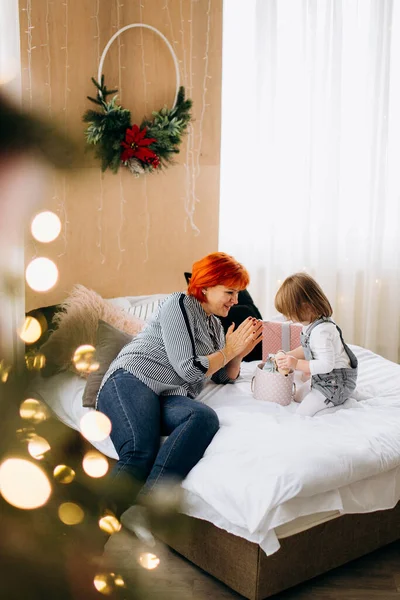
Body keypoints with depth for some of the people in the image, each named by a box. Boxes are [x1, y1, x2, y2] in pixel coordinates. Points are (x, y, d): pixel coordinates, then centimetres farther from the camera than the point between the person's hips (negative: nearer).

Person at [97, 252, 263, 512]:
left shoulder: (215, 324, 29)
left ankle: (144, 506, -45)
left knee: (206, 417, -32)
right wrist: (228, 350, 7)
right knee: (140, 454, -36)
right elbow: (188, 369, -6)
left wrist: (241, 352, 16)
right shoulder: (180, 304, 3)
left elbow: (225, 377, 34)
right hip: (132, 381, -6)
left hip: (168, 397, 6)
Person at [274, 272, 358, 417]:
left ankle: (342, 405, -1)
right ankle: (341, 397, 19)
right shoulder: (312, 324, -2)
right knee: (299, 397, 26)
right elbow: (307, 348, 14)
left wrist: (296, 364, -33)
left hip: (336, 383, -11)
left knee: (303, 412, -11)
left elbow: (326, 364, -34)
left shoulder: (321, 331, -33)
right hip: (323, 378, 11)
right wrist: (287, 356, 3)